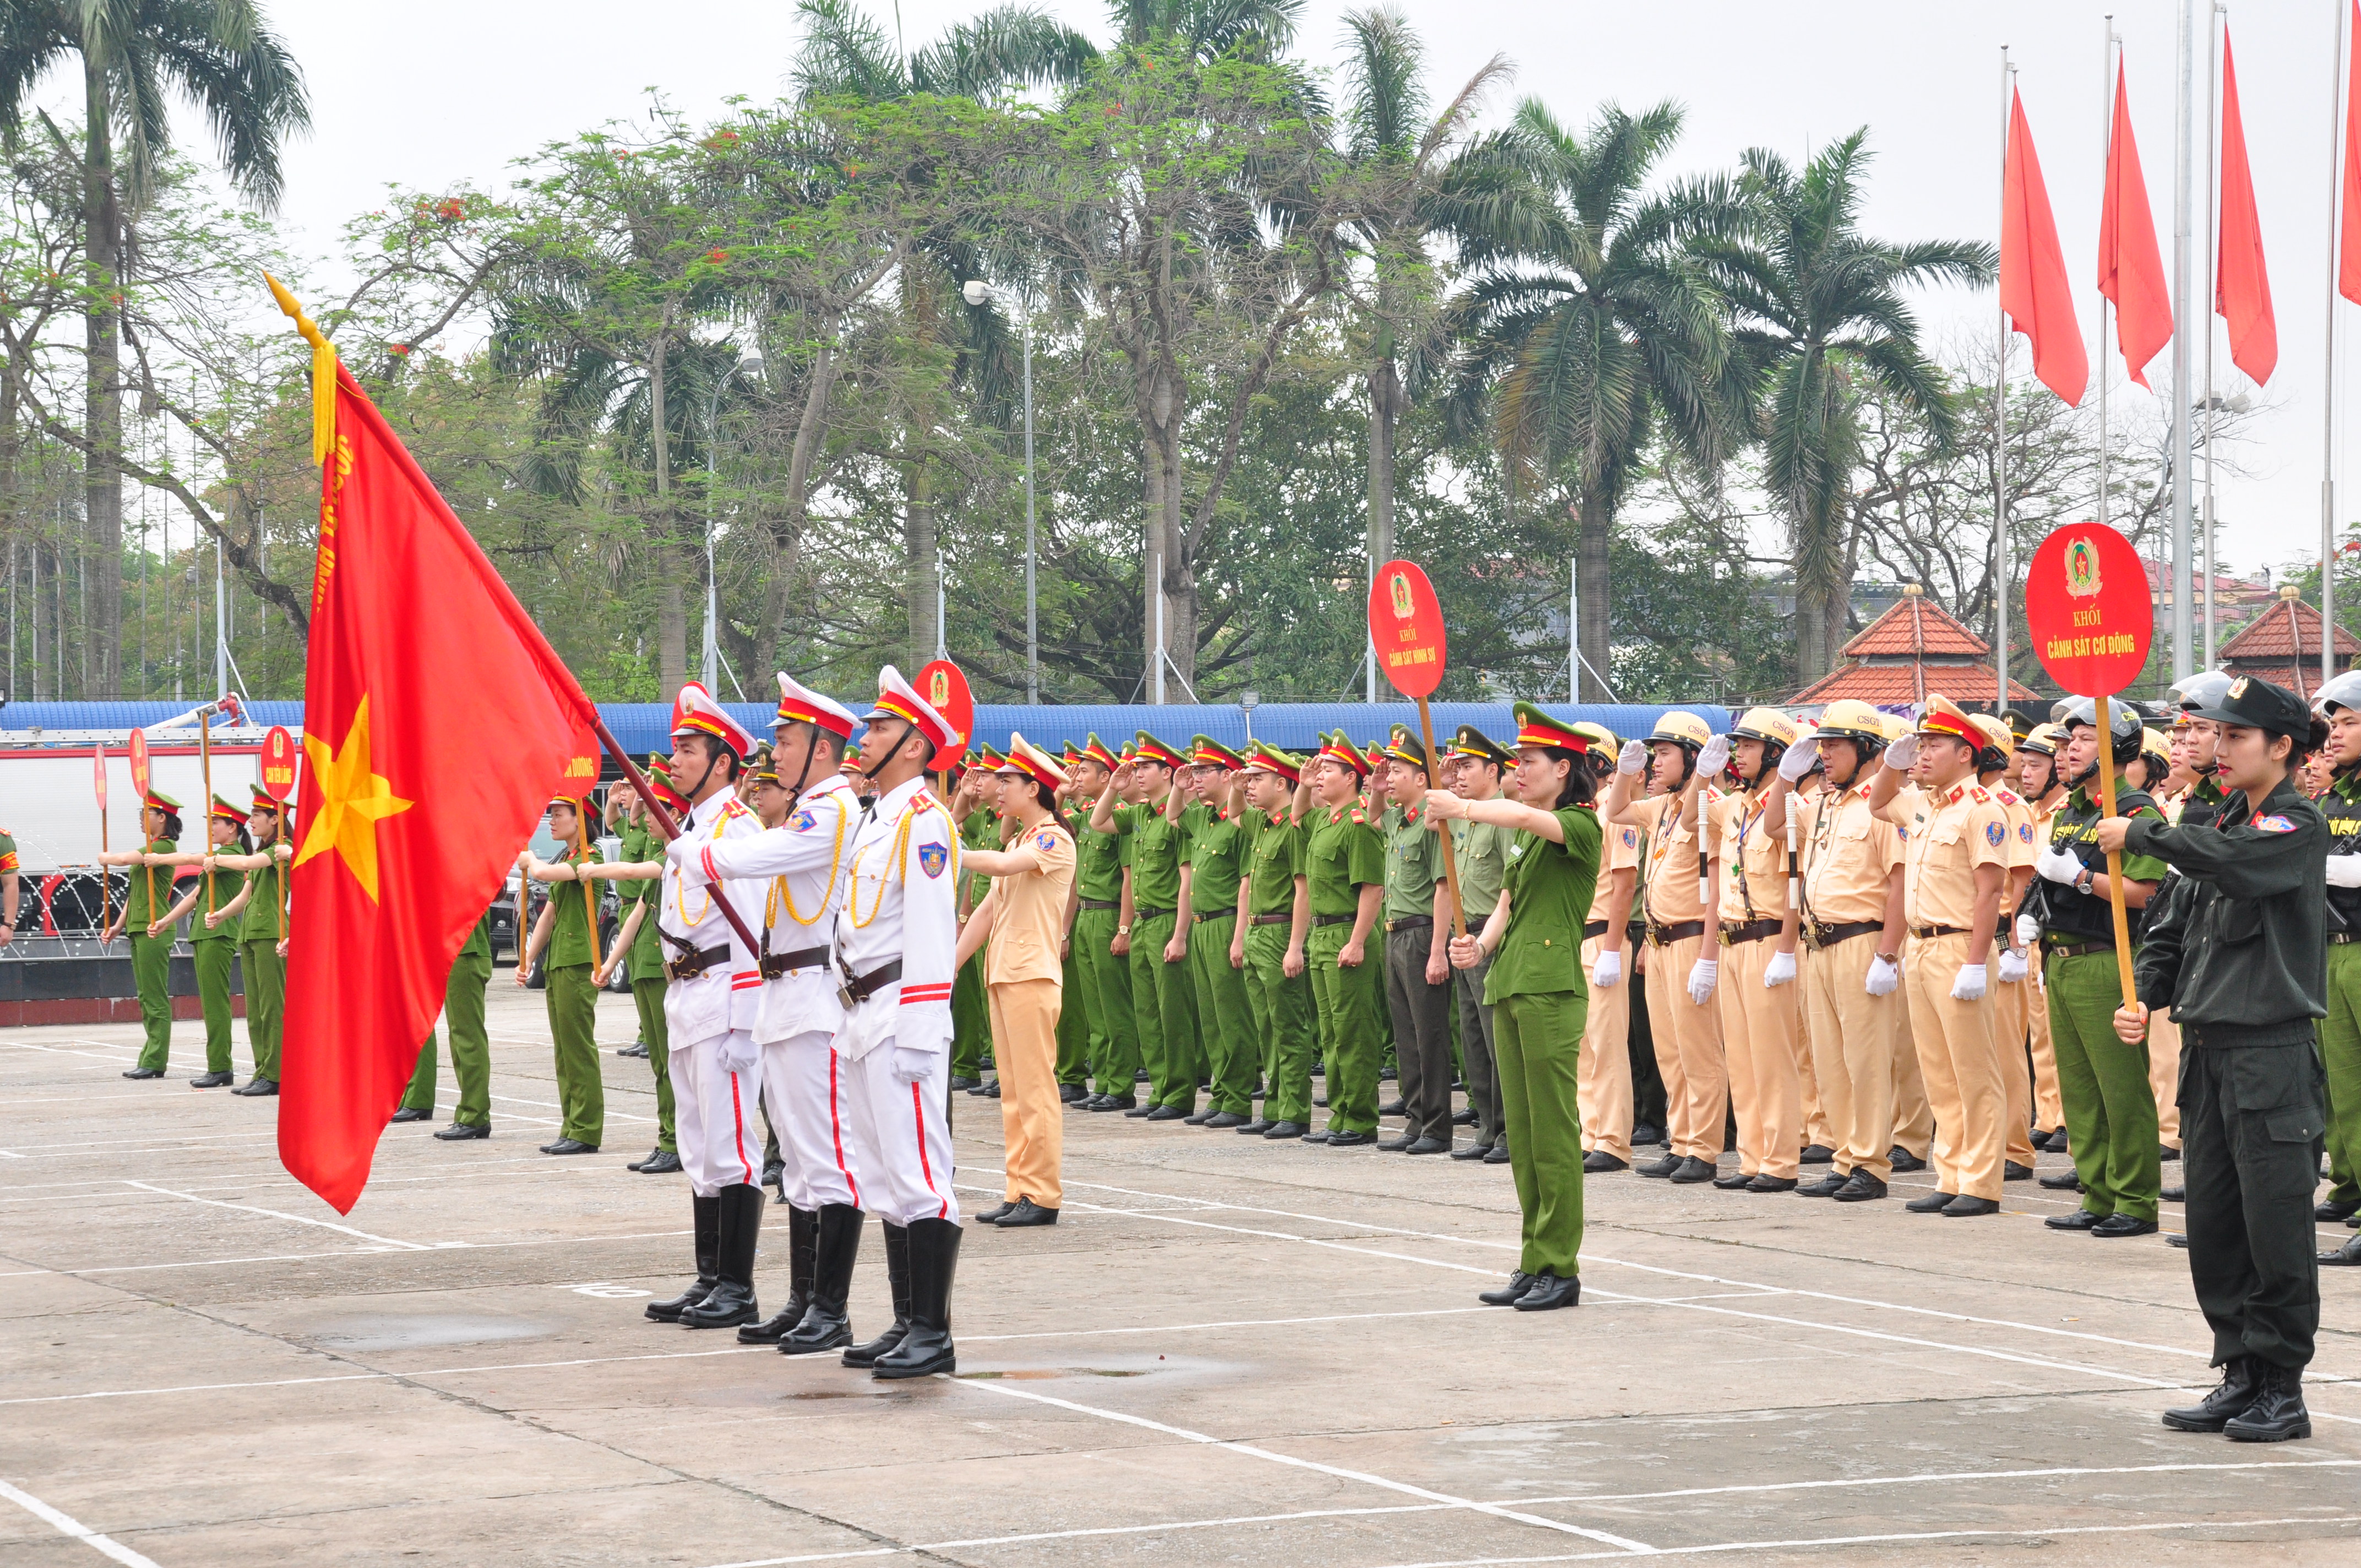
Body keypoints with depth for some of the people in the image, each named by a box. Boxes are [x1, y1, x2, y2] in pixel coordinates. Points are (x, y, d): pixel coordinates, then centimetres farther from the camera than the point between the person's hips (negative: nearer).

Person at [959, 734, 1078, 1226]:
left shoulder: (1054, 839, -8)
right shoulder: (1017, 842, 20)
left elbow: (1001, 866, -25)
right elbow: (989, 909, 21)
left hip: (1034, 976, -9)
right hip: (1002, 973, 9)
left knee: (1035, 1088, -8)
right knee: (1013, 1090, 9)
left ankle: (1043, 1195, -7)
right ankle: (1019, 1191, 11)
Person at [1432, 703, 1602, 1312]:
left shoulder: (1579, 824, -6)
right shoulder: (1529, 837, 20)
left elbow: (1527, 816, -25)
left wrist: (1462, 808, -15)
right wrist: (1481, 943, 2)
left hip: (1552, 987, -9)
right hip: (1508, 986, 9)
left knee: (1553, 1131, -7)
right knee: (1521, 1132, 9)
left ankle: (1560, 1268, -4)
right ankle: (1533, 1265, 14)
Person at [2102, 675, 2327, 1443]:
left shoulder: (2298, 826, -8)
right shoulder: (2226, 823, 16)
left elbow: (2224, 860, -28)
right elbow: (2176, 924, 16)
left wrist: (2138, 832, -15)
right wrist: (2143, 1000, 0)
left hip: (2273, 1053, -8)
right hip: (2209, 1048, 8)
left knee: (2275, 1225, -3)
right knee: (2212, 1224, 9)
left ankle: (2283, 1389, 4)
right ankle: (2241, 1373, 18)